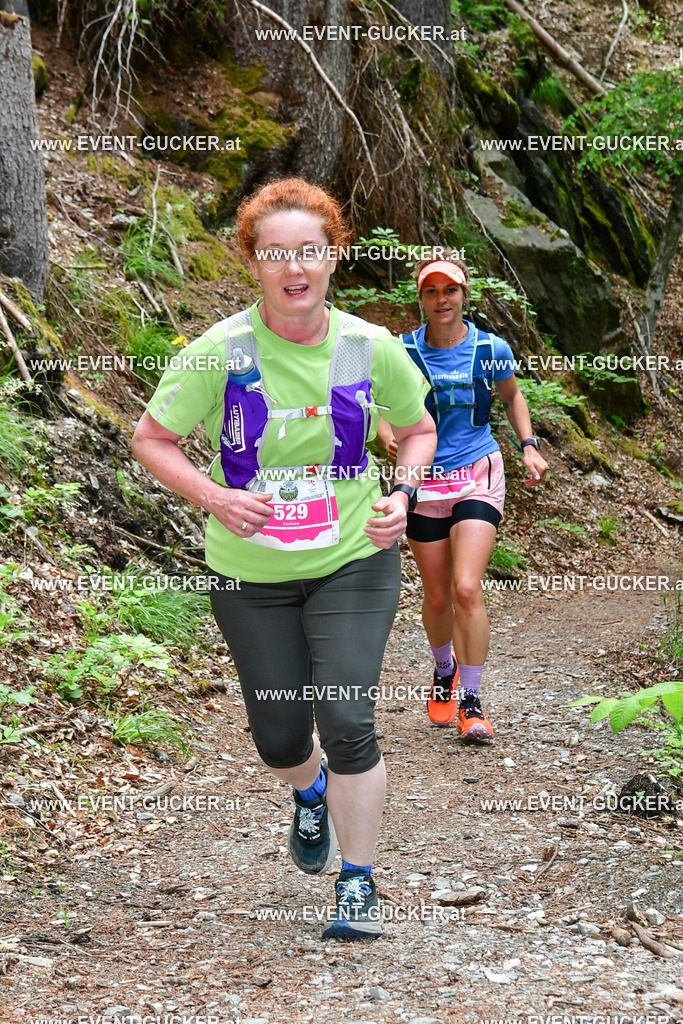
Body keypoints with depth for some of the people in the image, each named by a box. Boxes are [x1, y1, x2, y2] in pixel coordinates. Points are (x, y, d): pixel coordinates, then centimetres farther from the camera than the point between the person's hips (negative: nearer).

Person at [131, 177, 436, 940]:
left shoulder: (371, 348, -8)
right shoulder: (223, 350, -13)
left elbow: (419, 429, 10)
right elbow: (151, 439, -5)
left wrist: (401, 495, -9)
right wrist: (213, 497, -20)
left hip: (353, 561, 0)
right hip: (250, 573, 1)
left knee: (346, 720, -12)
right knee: (279, 736, 11)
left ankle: (358, 883, 7)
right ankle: (311, 793, 49)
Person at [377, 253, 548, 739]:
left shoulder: (491, 350, -3)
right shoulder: (403, 352, -5)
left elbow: (512, 397, 16)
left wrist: (529, 446, 4)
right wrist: (389, 437, -18)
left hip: (478, 479, -1)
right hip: (424, 481, 1)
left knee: (466, 589, -16)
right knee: (437, 597, 9)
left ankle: (470, 701, -5)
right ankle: (444, 670, 40)